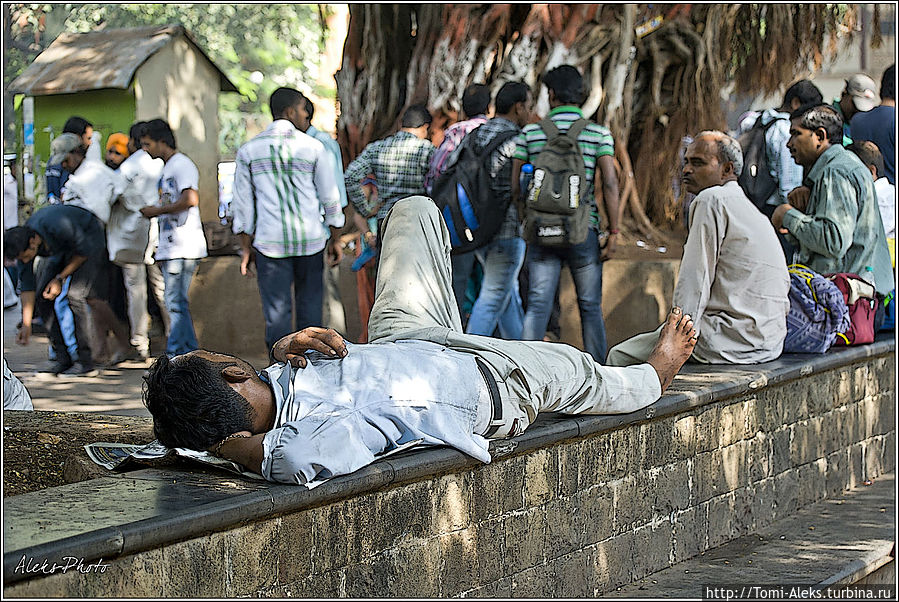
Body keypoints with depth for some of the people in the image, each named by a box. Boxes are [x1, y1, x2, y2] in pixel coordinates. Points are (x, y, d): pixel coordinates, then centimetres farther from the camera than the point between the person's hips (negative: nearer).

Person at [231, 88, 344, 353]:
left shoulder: (249, 150, 3)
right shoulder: (314, 147, -1)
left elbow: (243, 202, 4)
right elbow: (330, 197, 2)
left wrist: (246, 246, 10)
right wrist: (335, 239, 12)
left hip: (270, 242, 0)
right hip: (311, 241, 0)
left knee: (276, 312, 2)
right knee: (310, 309, 11)